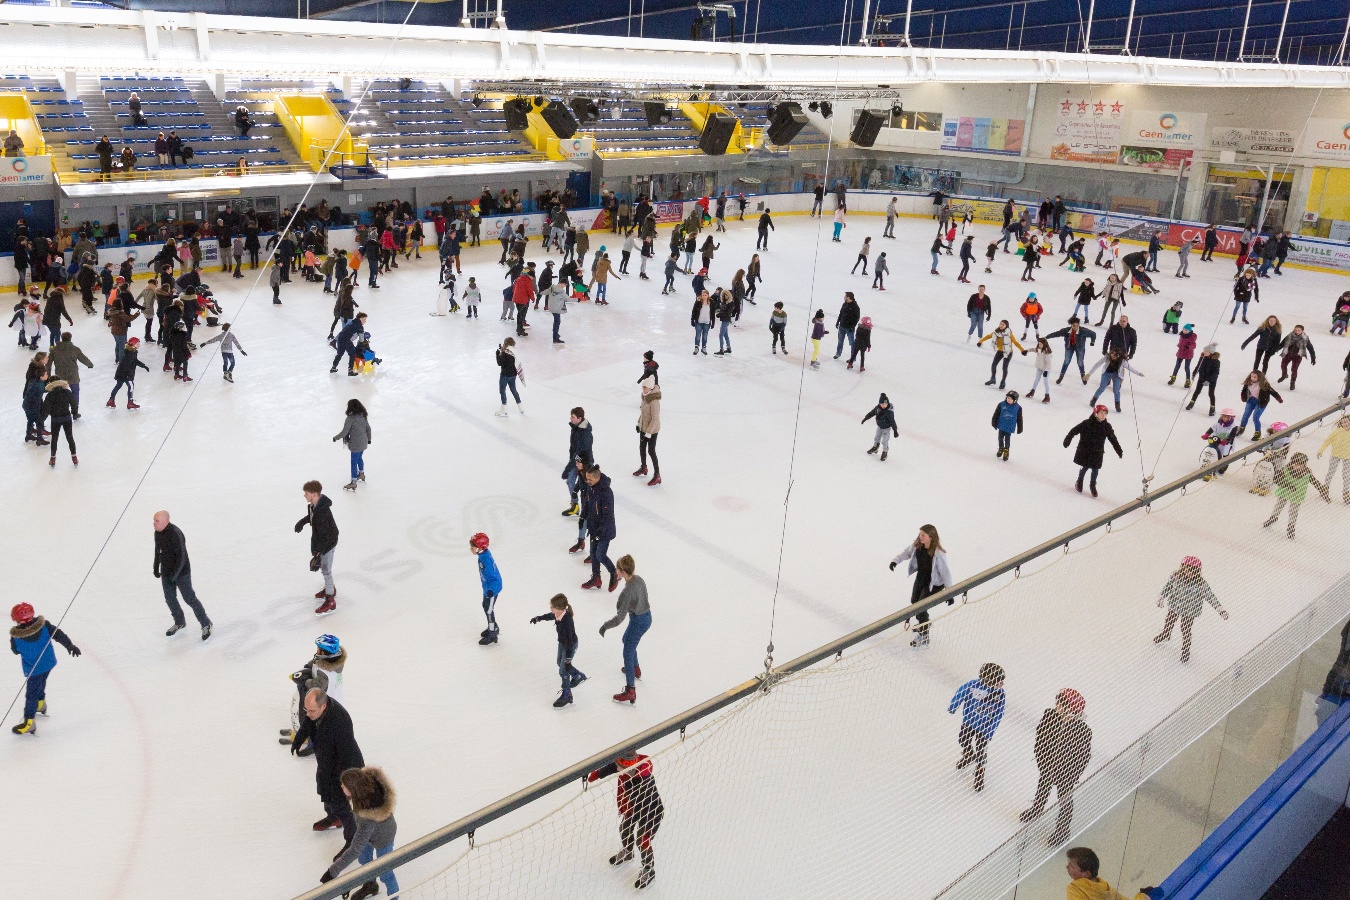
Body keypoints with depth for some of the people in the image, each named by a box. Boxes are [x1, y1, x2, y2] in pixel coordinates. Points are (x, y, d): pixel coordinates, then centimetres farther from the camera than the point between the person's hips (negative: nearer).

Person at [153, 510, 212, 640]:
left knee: (189, 598, 0)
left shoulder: (175, 534, -28)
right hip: (166, 571, 7)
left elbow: (181, 557, -26)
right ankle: (179, 622, 35)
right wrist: (156, 568, 16)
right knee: (170, 598, 15)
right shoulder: (158, 532, -2)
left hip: (181, 572, -7)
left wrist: (174, 575, -23)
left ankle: (206, 624, 14)